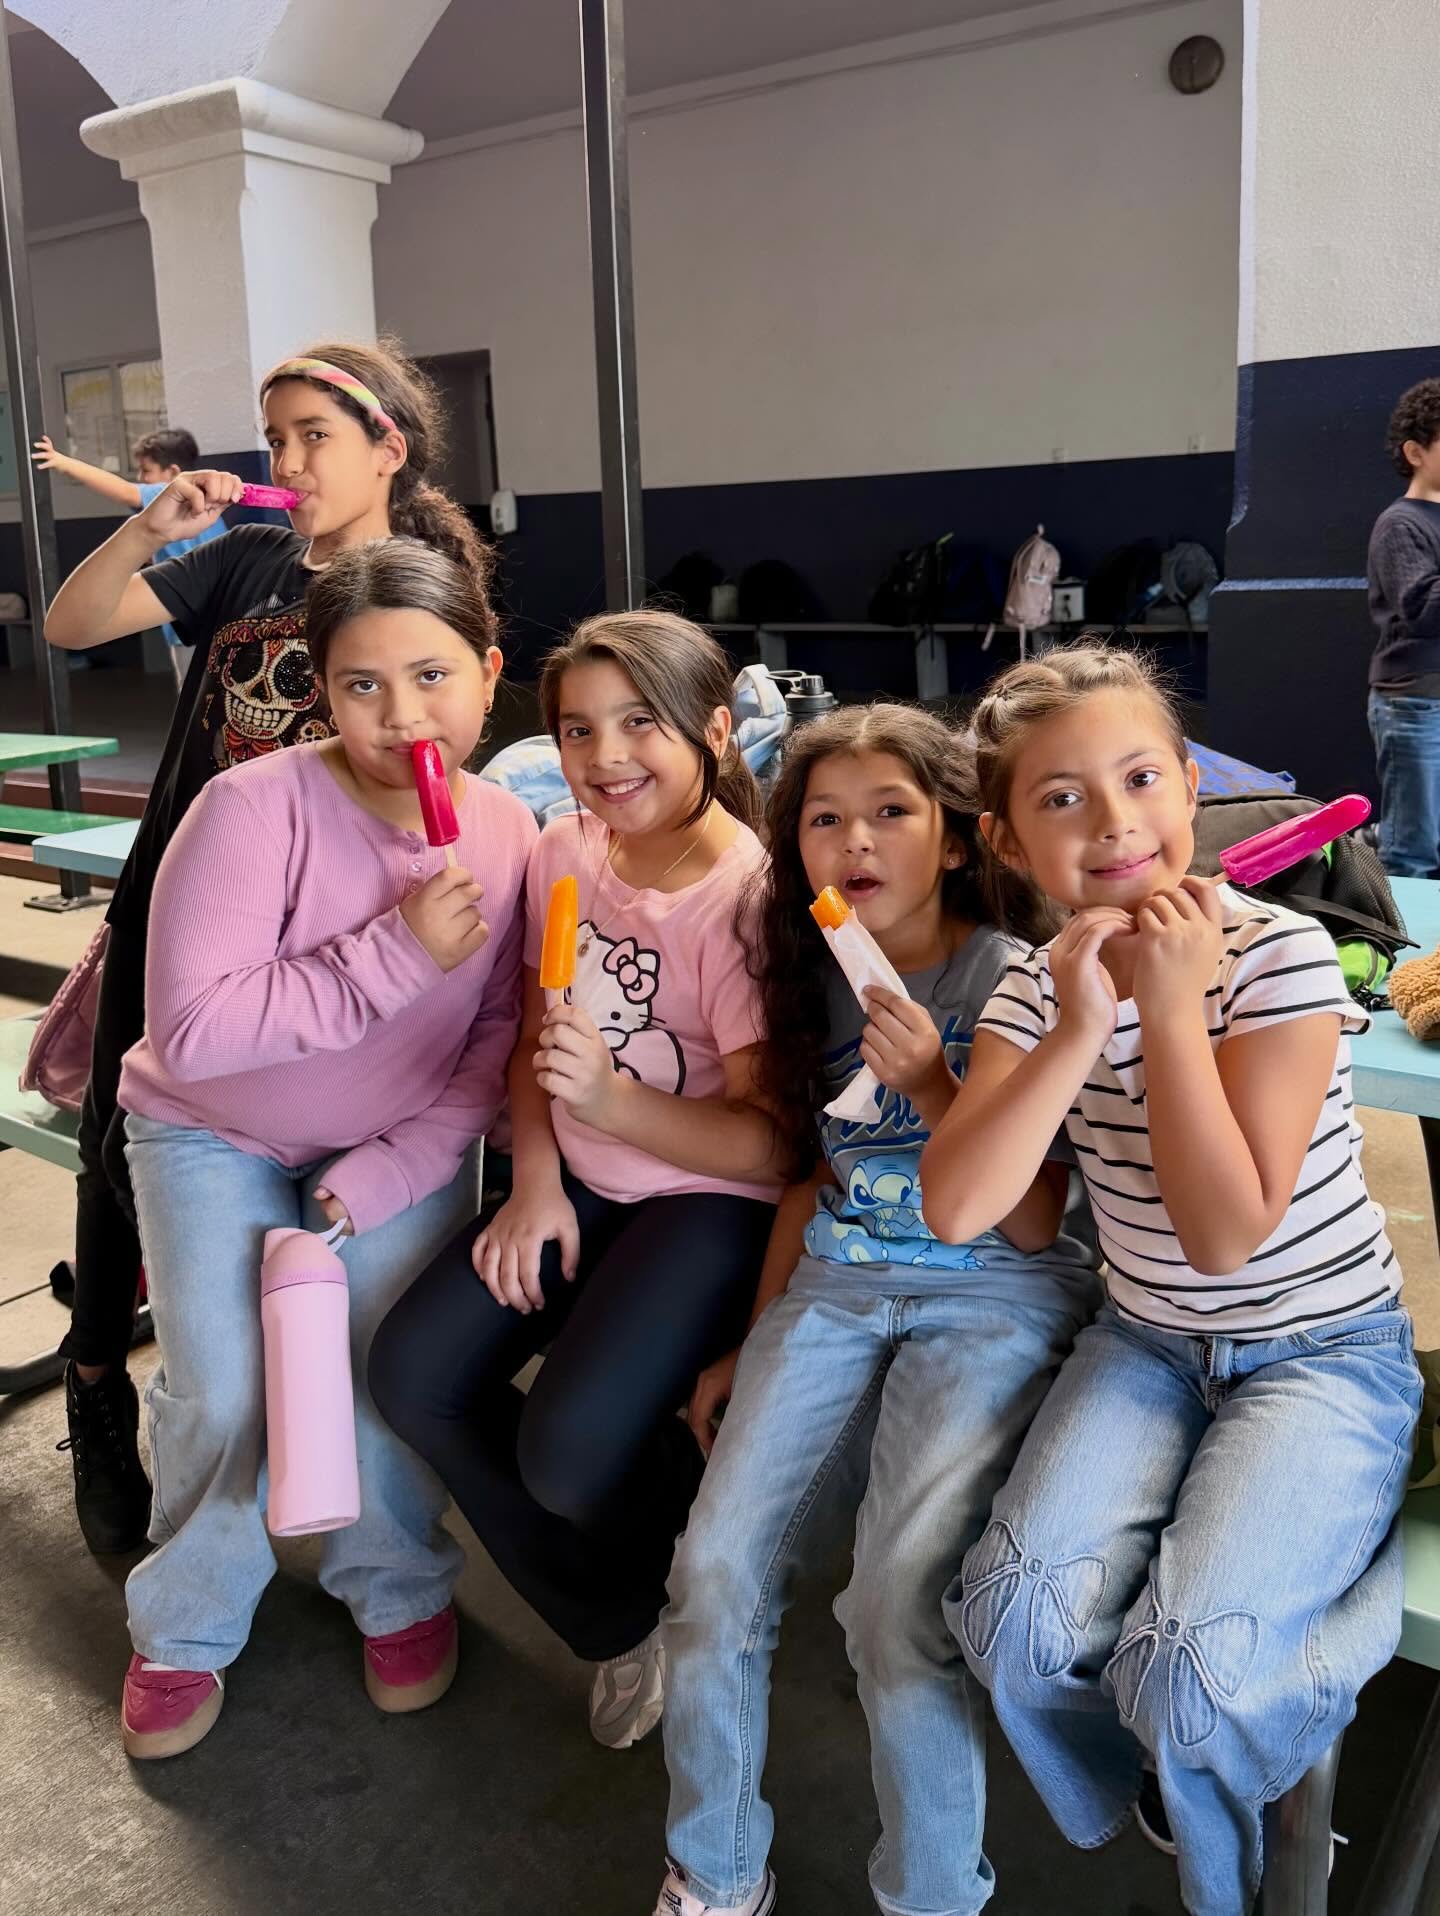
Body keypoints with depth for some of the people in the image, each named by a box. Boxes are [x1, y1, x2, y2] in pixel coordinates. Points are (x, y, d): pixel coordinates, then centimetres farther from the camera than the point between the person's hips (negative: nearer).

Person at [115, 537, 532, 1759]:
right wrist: (396, 954, -37)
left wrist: (396, 1168, -18)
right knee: (225, 1396, -8)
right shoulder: (256, 808, -28)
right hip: (214, 1135, -2)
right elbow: (188, 1030, -35)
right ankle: (188, 1626, 23)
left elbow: (501, 1040, -9)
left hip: (401, 1140, 2)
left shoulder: (508, 838, -16)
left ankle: (399, 1590, 24)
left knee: (390, 1367, -8)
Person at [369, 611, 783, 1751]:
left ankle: (693, 1540, 18)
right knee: (414, 1376, -6)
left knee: (569, 1449, -24)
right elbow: (534, 1042, 10)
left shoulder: (750, 898, -21)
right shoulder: (563, 854, -1)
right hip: (579, 1185, 7)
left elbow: (772, 1145, -21)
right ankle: (621, 1624, 16)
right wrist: (536, 1183, -3)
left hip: (711, 1201, -7)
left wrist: (608, 1099, -34)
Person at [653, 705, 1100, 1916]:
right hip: (833, 1288, 5)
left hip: (994, 1295, -4)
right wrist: (754, 1343, 15)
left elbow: (1034, 1224, -7)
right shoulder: (814, 978, 8)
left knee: (900, 1604, -23)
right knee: (715, 1571, -11)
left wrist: (933, 1087, -20)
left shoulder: (1012, 979, -8)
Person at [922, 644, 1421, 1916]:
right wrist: (1077, 1032, -25)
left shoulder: (1280, 958, -16)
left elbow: (1226, 1238, -22)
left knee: (1185, 1674, -23)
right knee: (1022, 1621, -18)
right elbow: (956, 1211, -17)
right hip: (1147, 1345, 4)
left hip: (1323, 1352, -3)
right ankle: (1164, 1800, 17)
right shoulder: (1038, 988, -3)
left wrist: (1169, 1007, -25)